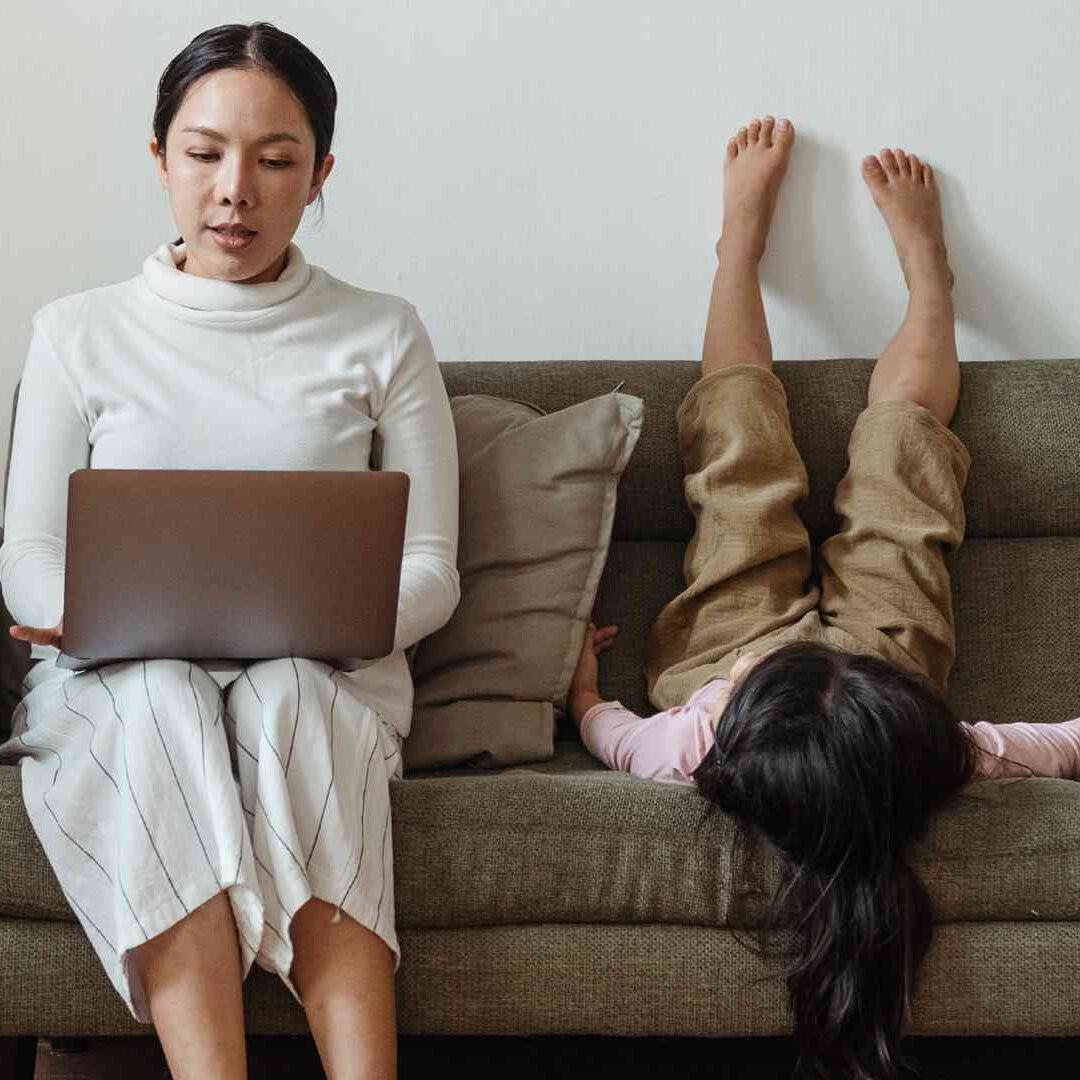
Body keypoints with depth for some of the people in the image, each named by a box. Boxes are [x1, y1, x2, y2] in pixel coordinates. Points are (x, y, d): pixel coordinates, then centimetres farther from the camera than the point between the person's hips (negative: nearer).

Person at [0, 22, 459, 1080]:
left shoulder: (382, 336, 11)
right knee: (162, 699, -36)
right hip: (115, 682, 0)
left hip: (322, 679, 0)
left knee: (283, 696, -37)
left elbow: (430, 571, 7)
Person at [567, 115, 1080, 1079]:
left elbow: (614, 736, -23)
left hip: (726, 639, 0)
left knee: (744, 448, 14)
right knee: (901, 437, 13)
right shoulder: (945, 764, -47)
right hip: (885, 640, 0)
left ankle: (743, 235, 43)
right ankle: (924, 261, 44)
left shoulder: (692, 754, -46)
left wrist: (584, 685, -4)